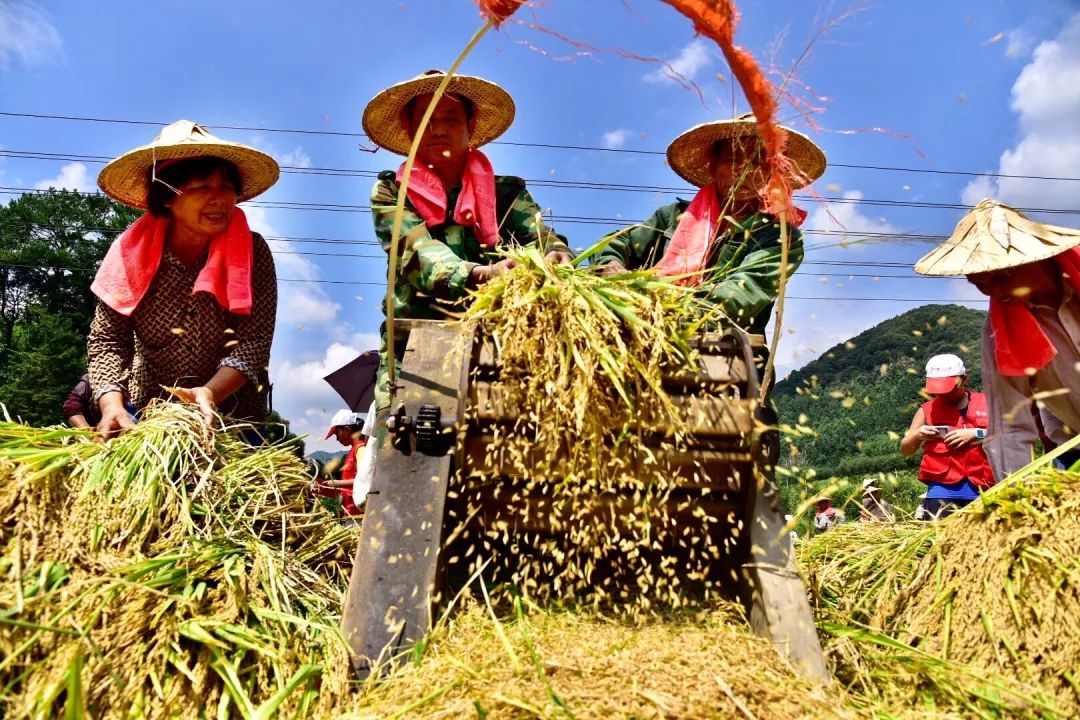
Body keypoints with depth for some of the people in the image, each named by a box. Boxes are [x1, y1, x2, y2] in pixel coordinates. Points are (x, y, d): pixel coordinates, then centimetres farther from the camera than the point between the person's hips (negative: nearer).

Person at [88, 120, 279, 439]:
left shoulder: (252, 252, -13)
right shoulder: (131, 252, -10)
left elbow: (254, 340, -20)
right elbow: (107, 340, -9)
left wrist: (211, 393, -36)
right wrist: (113, 404, -26)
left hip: (233, 419, -1)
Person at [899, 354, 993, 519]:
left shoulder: (987, 404, 11)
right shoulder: (927, 411, 13)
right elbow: (905, 450, 16)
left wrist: (976, 434, -9)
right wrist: (917, 435, -4)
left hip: (982, 488, 1)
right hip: (943, 488, 0)